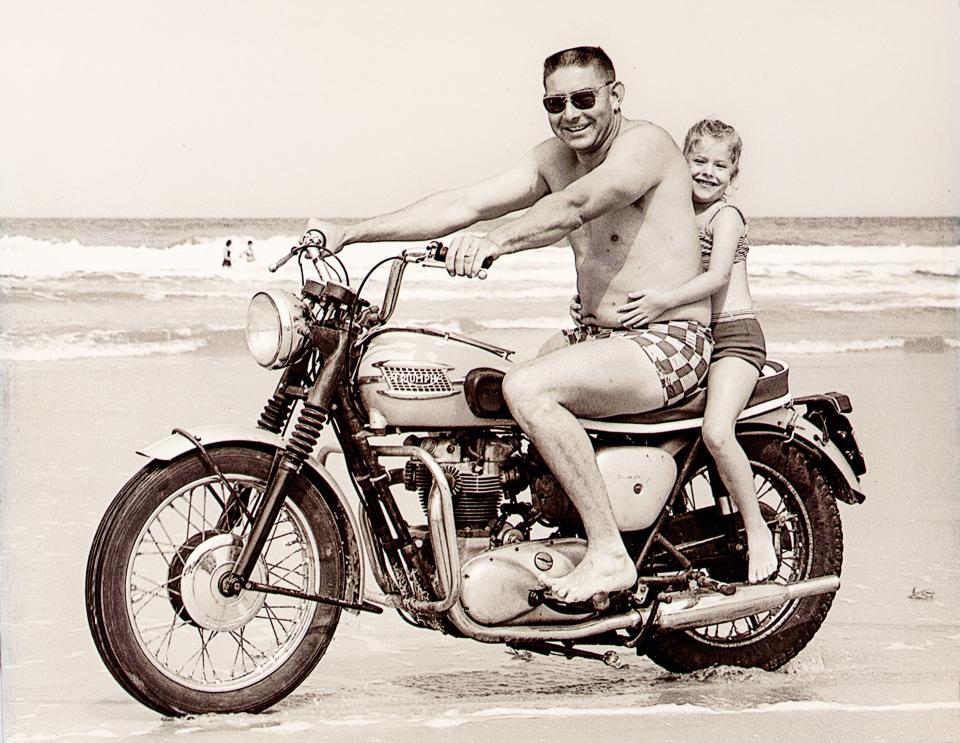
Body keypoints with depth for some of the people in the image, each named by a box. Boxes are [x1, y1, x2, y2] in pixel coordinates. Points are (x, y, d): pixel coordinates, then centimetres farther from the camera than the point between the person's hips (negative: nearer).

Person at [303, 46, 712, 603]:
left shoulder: (644, 144, -15)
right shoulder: (556, 158, 10)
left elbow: (574, 206, -34)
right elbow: (464, 203, 5)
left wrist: (497, 241, -51)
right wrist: (350, 233, -2)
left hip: (669, 341, -9)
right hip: (600, 335, 9)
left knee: (526, 388, -29)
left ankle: (609, 555, -26)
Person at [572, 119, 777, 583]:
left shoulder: (726, 216, -5)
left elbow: (716, 276, -21)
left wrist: (663, 301, -34)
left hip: (733, 336, -8)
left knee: (716, 432, -29)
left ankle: (757, 530, -12)